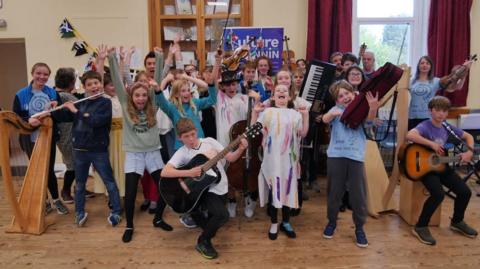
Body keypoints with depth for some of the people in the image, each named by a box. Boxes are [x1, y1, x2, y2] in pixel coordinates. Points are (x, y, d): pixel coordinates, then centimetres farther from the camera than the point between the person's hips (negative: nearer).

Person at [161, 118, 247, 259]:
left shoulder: (209, 141, 0)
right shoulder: (182, 153, -7)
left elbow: (230, 158, 3)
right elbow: (164, 172, -20)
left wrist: (240, 149, -16)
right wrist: (188, 173, -28)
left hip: (218, 188, 4)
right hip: (202, 188, -4)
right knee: (222, 215, -23)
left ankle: (209, 228, 32)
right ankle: (203, 242, 3)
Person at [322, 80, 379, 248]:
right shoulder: (336, 109, 6)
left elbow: (369, 120, -16)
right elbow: (325, 119, -14)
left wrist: (373, 108, -39)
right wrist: (333, 113, -38)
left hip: (356, 156, 0)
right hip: (336, 155, 0)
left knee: (358, 194, 3)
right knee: (334, 191, 11)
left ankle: (359, 228, 20)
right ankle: (332, 222, 31)